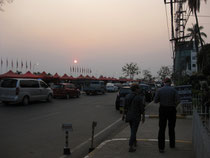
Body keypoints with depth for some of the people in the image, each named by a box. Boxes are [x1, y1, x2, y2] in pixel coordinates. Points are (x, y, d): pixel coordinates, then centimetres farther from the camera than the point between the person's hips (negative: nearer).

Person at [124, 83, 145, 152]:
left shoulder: (127, 96, 1)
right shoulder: (139, 97, -15)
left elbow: (125, 107, 5)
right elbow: (142, 108, -12)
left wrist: (126, 115, 14)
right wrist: (143, 116, -1)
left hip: (129, 116, 6)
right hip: (136, 117, -5)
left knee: (133, 130, 23)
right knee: (133, 131, 0)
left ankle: (134, 142, 38)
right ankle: (131, 147, 0)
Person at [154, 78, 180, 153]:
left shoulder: (159, 90, -4)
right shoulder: (173, 89, -6)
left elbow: (155, 101, -4)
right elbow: (178, 100, -11)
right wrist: (174, 105, 8)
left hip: (162, 109, 0)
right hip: (171, 110, 0)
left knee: (161, 129, 3)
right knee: (171, 128, 18)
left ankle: (161, 147, -1)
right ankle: (172, 144, 30)